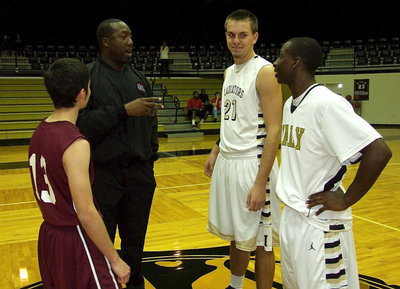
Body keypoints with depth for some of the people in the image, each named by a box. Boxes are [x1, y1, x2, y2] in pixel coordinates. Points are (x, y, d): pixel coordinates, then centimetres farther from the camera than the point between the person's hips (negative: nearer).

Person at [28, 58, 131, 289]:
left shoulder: (40, 132, 2)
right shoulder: (75, 144, -24)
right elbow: (86, 213, -24)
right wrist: (115, 259, -16)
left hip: (49, 236, 9)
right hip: (76, 242, -9)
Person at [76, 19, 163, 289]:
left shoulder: (139, 78, 11)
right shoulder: (88, 76, -6)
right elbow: (82, 122, -18)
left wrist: (151, 154, 9)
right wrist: (124, 110, -21)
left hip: (140, 173, 5)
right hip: (103, 173, -4)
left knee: (135, 241, 16)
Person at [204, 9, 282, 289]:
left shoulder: (265, 72, -13)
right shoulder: (229, 72, 13)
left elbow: (274, 130, -18)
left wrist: (260, 182, -21)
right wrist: (216, 152, 16)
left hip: (252, 164, -8)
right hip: (226, 161, 8)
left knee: (260, 241, 4)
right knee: (235, 234, 20)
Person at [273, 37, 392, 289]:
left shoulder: (326, 103, -21)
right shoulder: (290, 103, 8)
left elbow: (379, 152, -26)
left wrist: (346, 200, -19)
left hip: (320, 223, -9)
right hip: (291, 216, 9)